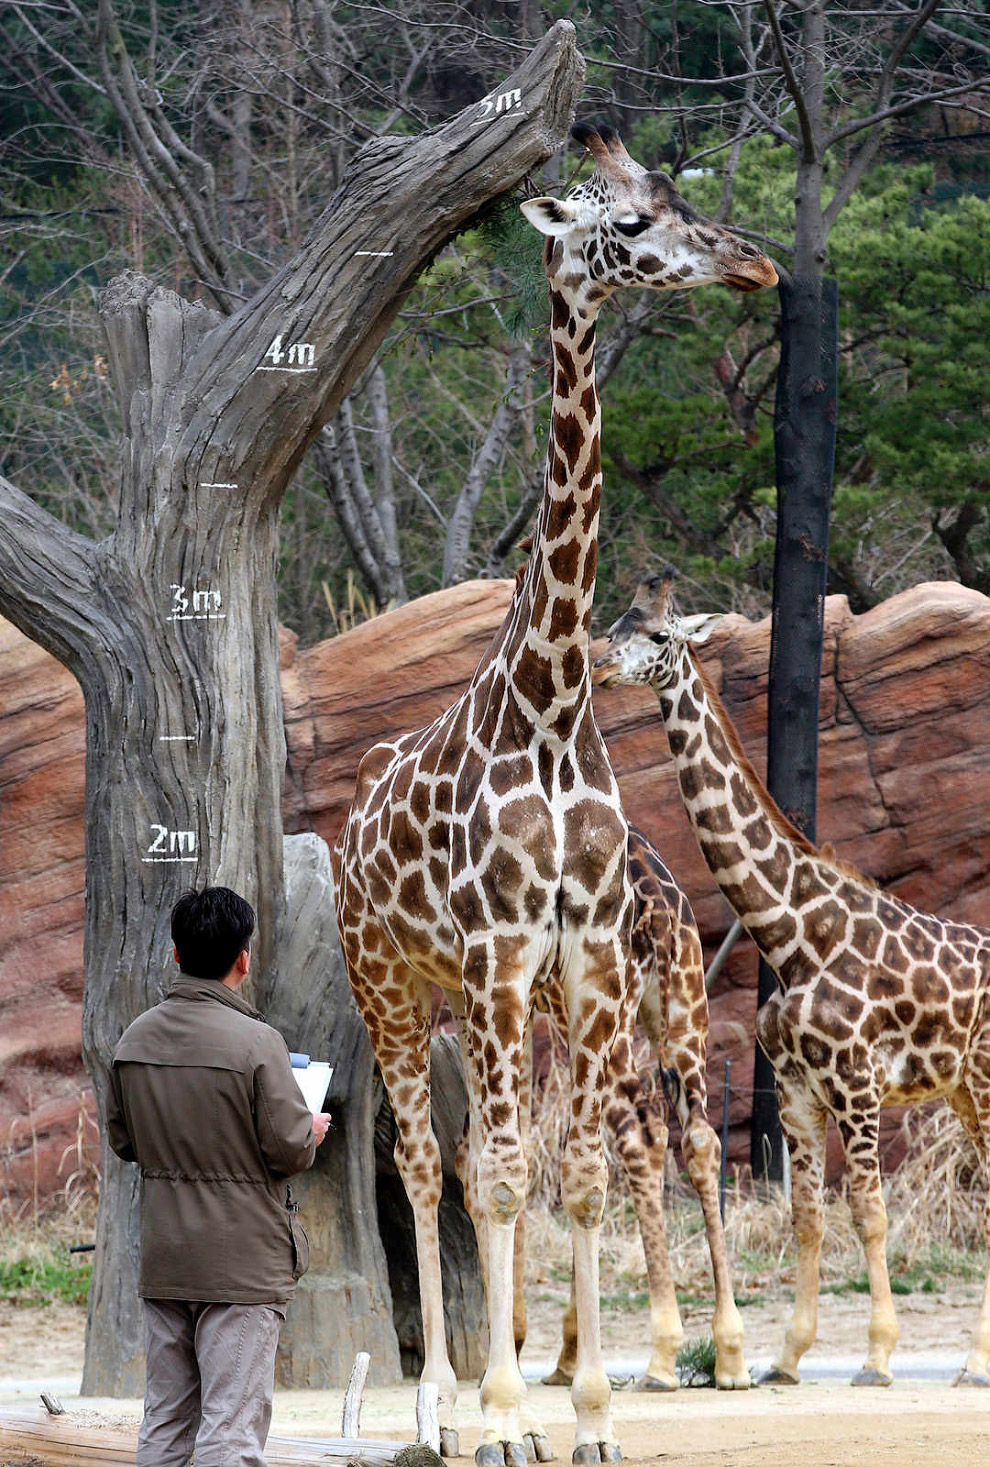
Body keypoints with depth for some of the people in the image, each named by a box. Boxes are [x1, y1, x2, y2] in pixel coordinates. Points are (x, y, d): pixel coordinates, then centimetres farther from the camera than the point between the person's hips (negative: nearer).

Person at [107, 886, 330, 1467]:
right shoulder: (256, 1042, -16)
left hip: (162, 1260, 6)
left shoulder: (135, 1038, 4)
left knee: (164, 1419, 14)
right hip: (244, 1261, -6)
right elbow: (290, 1149, -14)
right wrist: (312, 1132, 8)